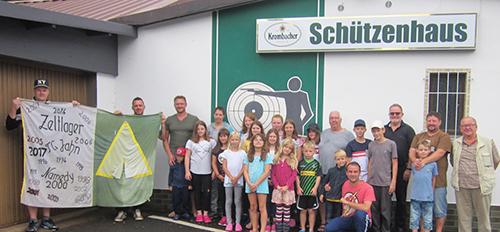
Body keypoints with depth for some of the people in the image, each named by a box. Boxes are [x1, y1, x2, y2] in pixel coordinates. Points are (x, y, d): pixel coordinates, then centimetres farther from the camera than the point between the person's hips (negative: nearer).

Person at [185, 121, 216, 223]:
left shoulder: (211, 141, 5)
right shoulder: (191, 142, 4)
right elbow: (187, 157, 3)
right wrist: (187, 171, -2)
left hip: (207, 172, 0)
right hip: (194, 172, 0)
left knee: (207, 192, -2)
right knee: (197, 192, 8)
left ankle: (205, 213, 8)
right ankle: (199, 213, 19)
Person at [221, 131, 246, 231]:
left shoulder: (242, 153, 3)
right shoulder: (226, 152, 5)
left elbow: (244, 167, -1)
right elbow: (224, 167, 1)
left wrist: (237, 177, -11)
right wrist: (231, 177, -9)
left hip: (239, 180, -1)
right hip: (228, 180, 1)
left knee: (238, 201, 3)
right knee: (228, 201, 5)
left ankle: (238, 223, 10)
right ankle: (229, 222, 12)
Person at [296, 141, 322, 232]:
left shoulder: (317, 163, 2)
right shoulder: (300, 163, 6)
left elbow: (318, 177, -1)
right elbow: (297, 176, 7)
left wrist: (315, 188, -11)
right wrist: (298, 187, -2)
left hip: (312, 191, -1)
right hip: (302, 191, 1)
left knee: (311, 211, 4)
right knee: (303, 210, 9)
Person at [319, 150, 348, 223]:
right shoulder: (331, 170, 4)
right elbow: (324, 181, 14)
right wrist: (322, 193, 11)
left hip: (339, 199, -2)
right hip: (329, 198, 2)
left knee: (337, 217, 9)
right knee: (329, 217, 8)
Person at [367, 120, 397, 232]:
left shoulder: (391, 144, -1)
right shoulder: (371, 145, 9)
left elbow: (394, 163, -1)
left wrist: (393, 182, -5)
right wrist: (368, 179, 11)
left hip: (385, 182, -3)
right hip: (372, 182, 3)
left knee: (385, 209, 1)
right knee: (374, 208, 9)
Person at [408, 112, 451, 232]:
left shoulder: (444, 136, 1)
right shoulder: (419, 136, 16)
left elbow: (440, 152, -13)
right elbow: (412, 151, 6)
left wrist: (424, 161, -24)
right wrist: (414, 160, -16)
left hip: (438, 179, -4)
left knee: (439, 210, 3)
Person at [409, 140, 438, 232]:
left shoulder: (433, 164, -3)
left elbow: (434, 180, 6)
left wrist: (431, 192, 6)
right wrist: (414, 191, 7)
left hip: (428, 197, -2)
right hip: (415, 197, 2)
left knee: (427, 220, 8)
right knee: (414, 219, 8)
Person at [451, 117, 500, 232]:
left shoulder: (488, 142, 1)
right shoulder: (455, 143, 8)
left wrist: (486, 175, 10)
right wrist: (462, 173, 12)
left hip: (481, 187, -2)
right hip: (461, 187, 2)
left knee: (483, 216, 6)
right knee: (463, 217, 10)